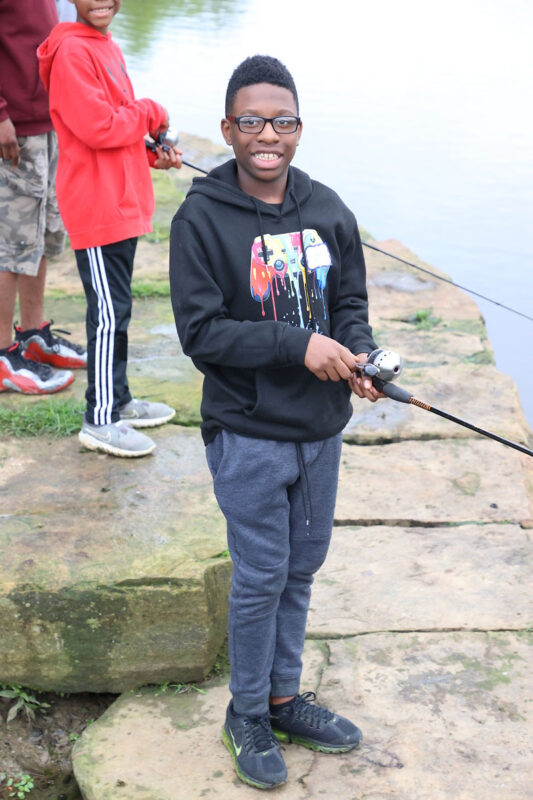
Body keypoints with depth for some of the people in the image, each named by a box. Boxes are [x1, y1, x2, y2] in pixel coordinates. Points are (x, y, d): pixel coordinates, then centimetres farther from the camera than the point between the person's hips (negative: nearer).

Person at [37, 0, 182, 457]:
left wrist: (153, 153, 7)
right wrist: (151, 113, -9)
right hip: (95, 207, -10)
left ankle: (118, 401, 29)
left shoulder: (107, 47, 16)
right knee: (109, 312, -4)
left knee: (118, 308, 17)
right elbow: (97, 126, -23)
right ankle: (100, 420, 5)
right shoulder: (72, 51, -15)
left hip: (122, 204, 10)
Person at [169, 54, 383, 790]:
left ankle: (284, 698, 36)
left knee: (303, 567, 17)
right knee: (262, 577, 5)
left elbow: (351, 303, 8)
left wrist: (356, 356, -13)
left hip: (321, 428, 5)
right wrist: (298, 346, -24)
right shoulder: (201, 220, -14)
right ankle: (247, 716, 26)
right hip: (249, 434, -5)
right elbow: (201, 331, -17)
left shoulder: (327, 210, 1)